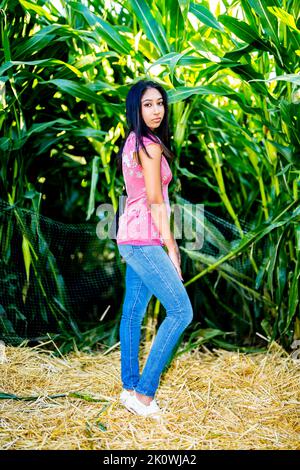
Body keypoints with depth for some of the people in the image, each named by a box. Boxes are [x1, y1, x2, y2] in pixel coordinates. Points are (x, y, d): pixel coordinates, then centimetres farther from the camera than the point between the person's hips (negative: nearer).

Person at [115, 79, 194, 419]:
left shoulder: (132, 143, 15)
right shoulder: (150, 145, -14)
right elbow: (156, 201, -15)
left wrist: (166, 239, 19)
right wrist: (170, 247, -9)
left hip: (131, 237, 10)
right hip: (143, 240, -10)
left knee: (133, 312, 11)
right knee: (181, 311, -9)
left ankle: (130, 388, 19)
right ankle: (144, 394, -7)